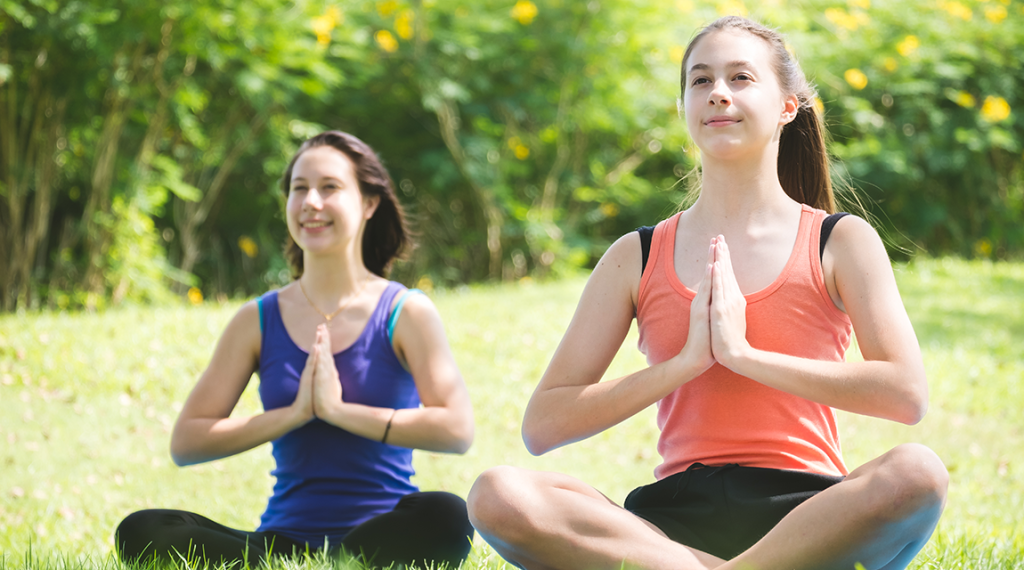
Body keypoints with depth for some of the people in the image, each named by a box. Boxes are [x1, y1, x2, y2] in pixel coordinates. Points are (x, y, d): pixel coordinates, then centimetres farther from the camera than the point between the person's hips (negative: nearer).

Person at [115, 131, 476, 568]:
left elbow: (456, 429, -12)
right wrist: (294, 414, -8)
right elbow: (185, 442, 2)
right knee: (141, 533, -22)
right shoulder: (258, 321, 9)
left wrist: (339, 410, -12)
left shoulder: (404, 313, 2)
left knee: (445, 517, -37)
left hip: (379, 532, -2)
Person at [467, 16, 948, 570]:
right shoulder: (636, 258, 12)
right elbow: (542, 426, 5)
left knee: (918, 471, -36)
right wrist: (685, 363, -6)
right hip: (678, 514, 1)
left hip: (805, 508, -1)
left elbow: (906, 394, -6)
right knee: (496, 495, -27)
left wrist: (746, 354, -8)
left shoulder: (840, 242, 9)